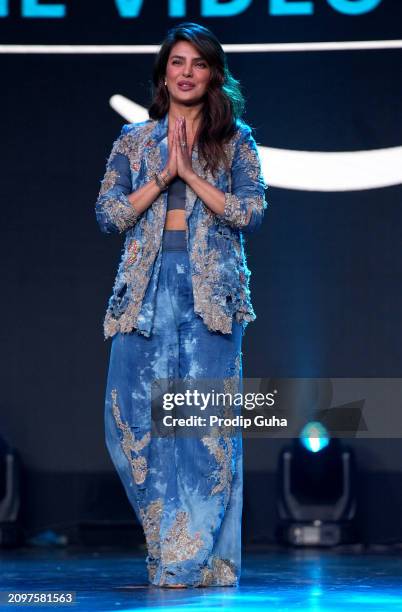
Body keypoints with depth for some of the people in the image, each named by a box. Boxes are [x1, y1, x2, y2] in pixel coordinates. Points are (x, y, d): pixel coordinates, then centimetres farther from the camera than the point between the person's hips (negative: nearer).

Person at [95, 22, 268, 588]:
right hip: (147, 287, 2)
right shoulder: (134, 140, 13)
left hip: (211, 289, -2)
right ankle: (169, 537, 14)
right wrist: (162, 175, -6)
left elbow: (251, 212, -3)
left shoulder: (236, 140, 8)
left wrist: (191, 173, -9)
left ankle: (199, 557, -2)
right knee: (135, 413, -2)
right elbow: (108, 213, 5)